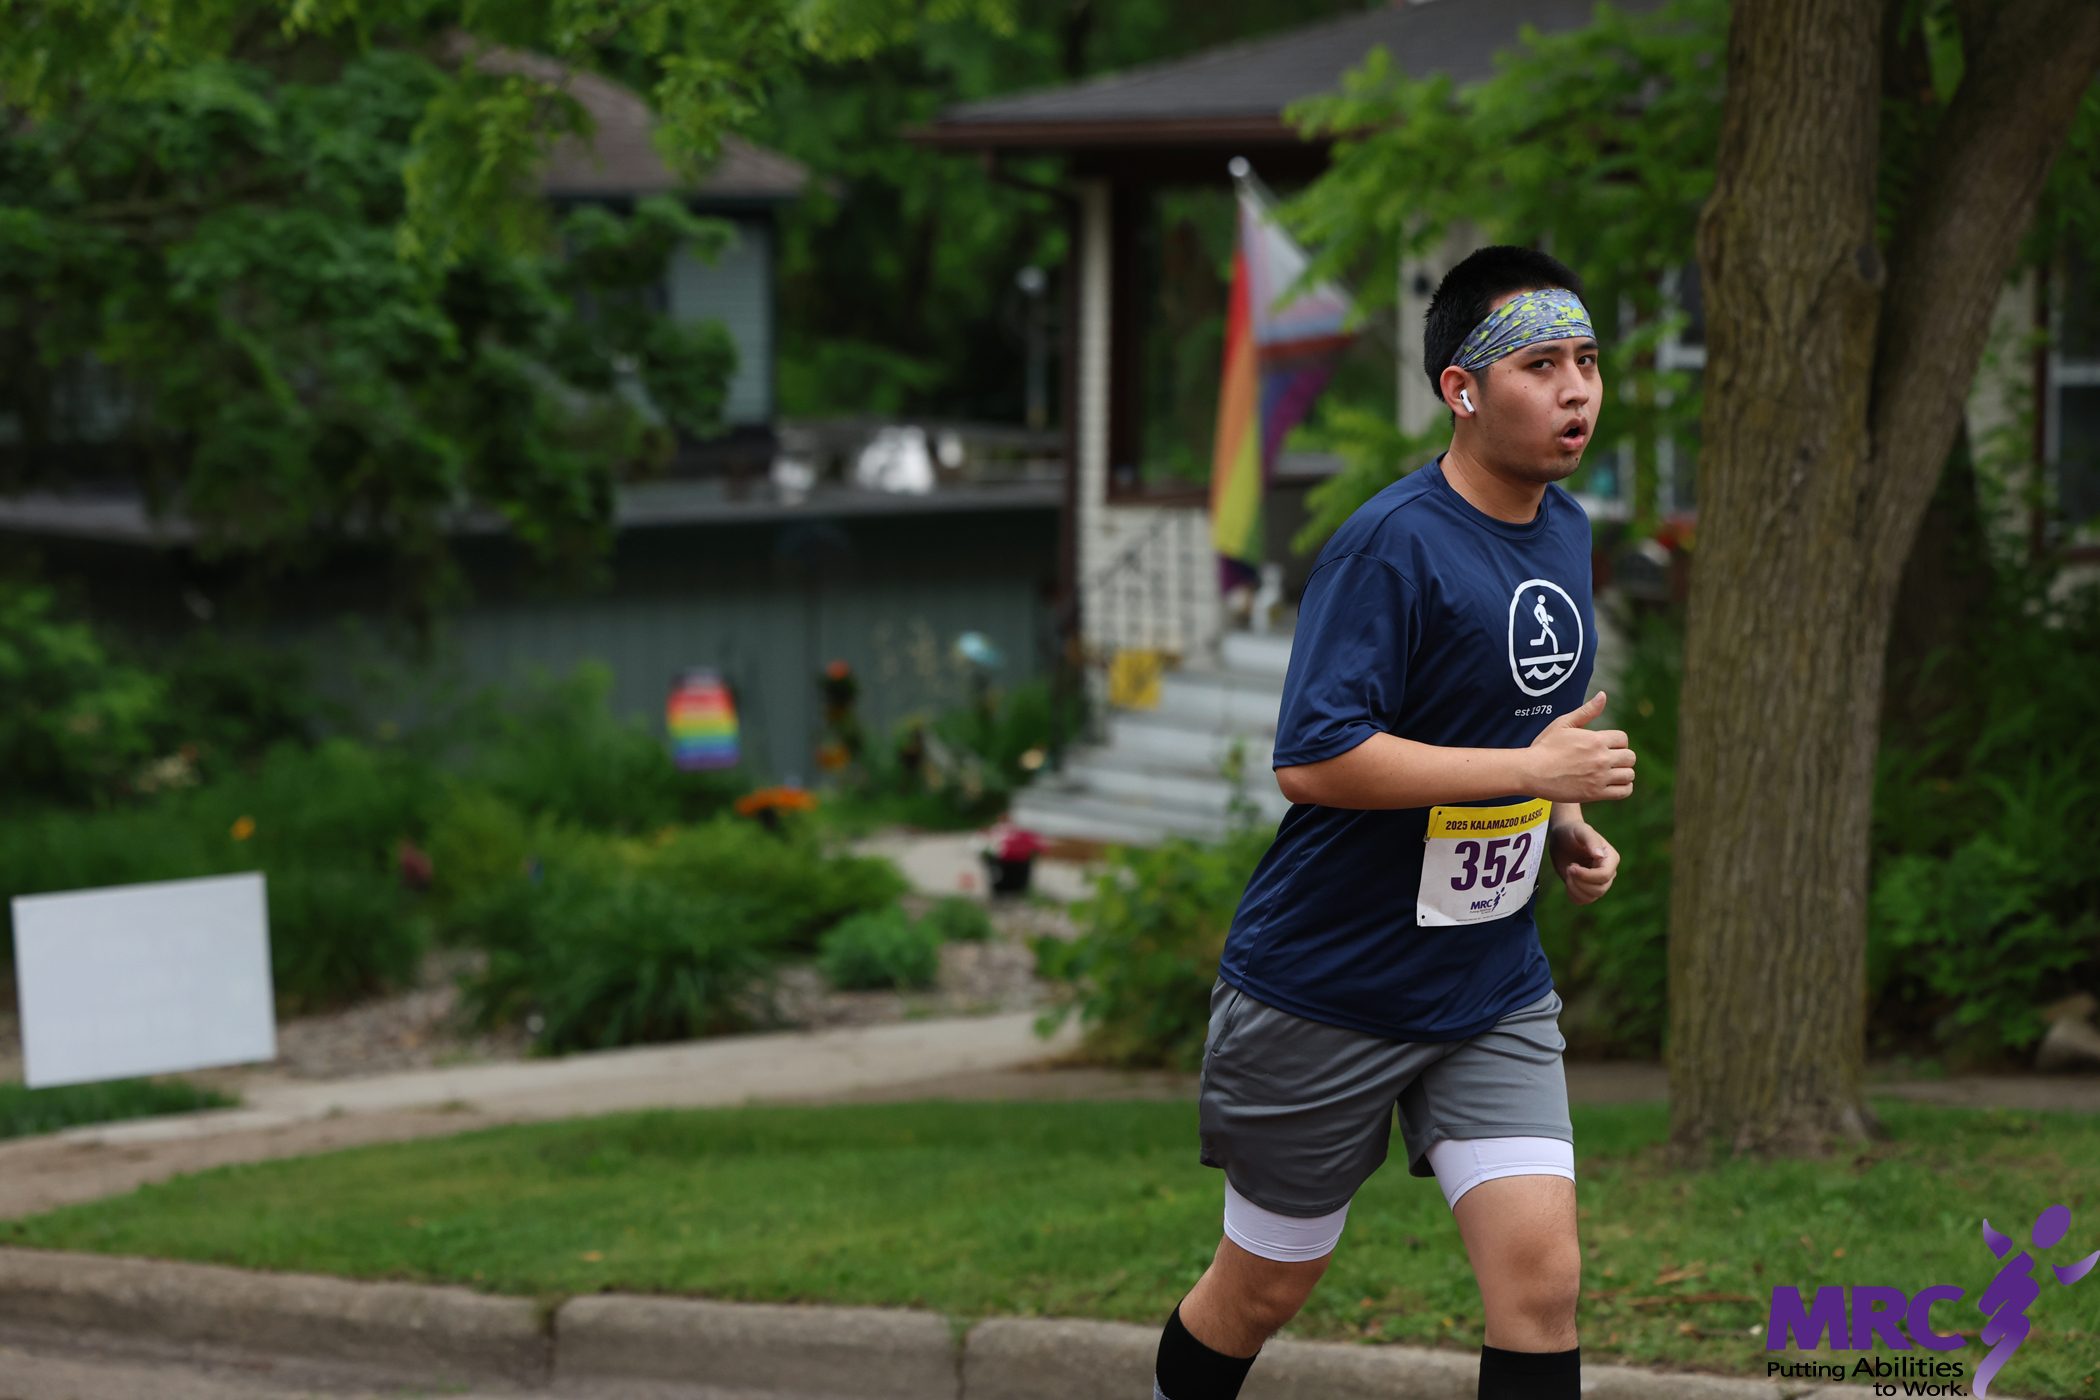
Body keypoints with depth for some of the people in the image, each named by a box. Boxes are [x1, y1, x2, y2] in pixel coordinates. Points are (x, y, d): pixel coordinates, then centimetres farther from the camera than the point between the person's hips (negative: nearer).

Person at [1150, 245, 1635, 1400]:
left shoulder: (1564, 533, 7)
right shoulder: (1390, 546, -19)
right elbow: (1311, 761, -27)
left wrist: (1565, 831, 5)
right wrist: (1531, 768, -25)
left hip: (1493, 990, 6)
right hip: (1323, 989, -6)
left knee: (1540, 1272, -9)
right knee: (1267, 1285, 9)